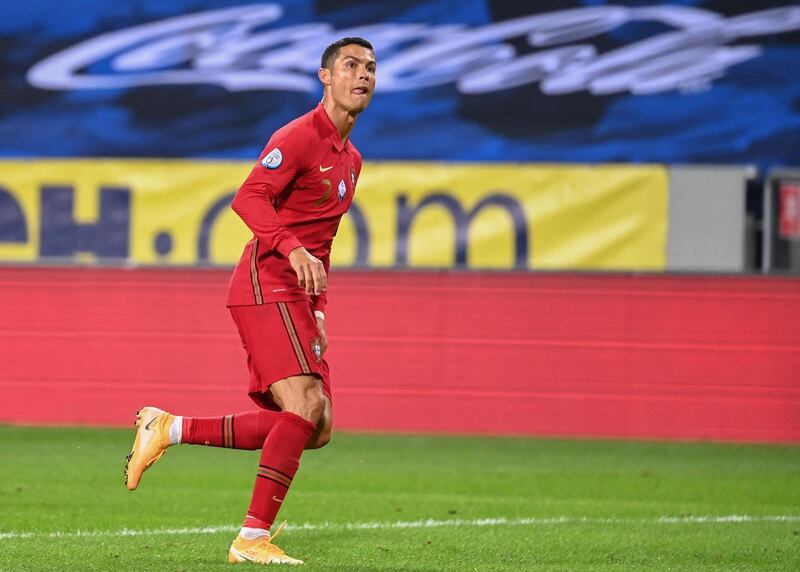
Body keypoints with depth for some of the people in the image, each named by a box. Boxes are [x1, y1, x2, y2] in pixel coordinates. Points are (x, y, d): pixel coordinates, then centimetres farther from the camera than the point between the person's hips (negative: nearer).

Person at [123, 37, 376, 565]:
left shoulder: (351, 159, 19)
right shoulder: (300, 137, -9)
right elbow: (248, 198, -21)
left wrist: (317, 306, 18)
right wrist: (292, 248, -35)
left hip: (298, 297, 9)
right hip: (266, 286, -9)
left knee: (316, 429, 2)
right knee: (306, 408, -21)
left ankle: (171, 430, 9)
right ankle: (253, 538, -17)